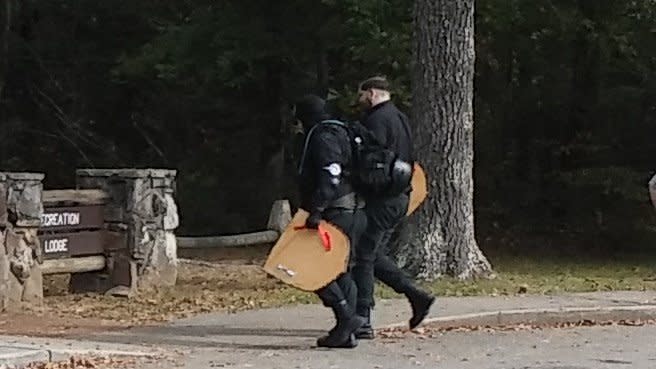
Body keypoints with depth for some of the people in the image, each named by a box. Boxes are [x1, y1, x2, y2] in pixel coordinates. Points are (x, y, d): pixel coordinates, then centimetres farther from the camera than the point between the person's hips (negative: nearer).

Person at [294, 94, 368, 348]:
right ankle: (346, 333, 12)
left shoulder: (322, 138, -11)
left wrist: (317, 210, -28)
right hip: (353, 213, 10)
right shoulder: (338, 134, 21)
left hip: (337, 215, -10)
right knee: (341, 271, 12)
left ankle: (347, 317, -13)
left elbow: (331, 177, -23)